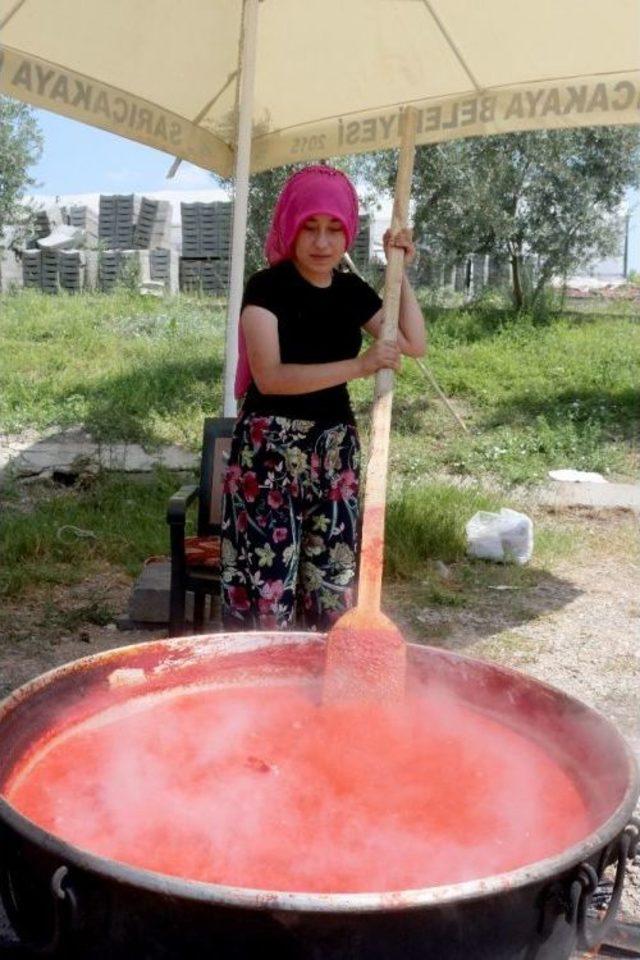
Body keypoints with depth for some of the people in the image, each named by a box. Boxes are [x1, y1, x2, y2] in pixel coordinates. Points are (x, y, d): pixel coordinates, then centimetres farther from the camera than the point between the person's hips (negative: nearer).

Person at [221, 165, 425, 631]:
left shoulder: (352, 291, 9)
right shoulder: (267, 287, -8)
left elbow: (415, 344, 6)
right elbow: (269, 377, -20)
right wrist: (360, 365, -26)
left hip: (335, 446, 6)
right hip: (270, 446, -5)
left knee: (334, 583, 8)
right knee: (267, 581, -6)